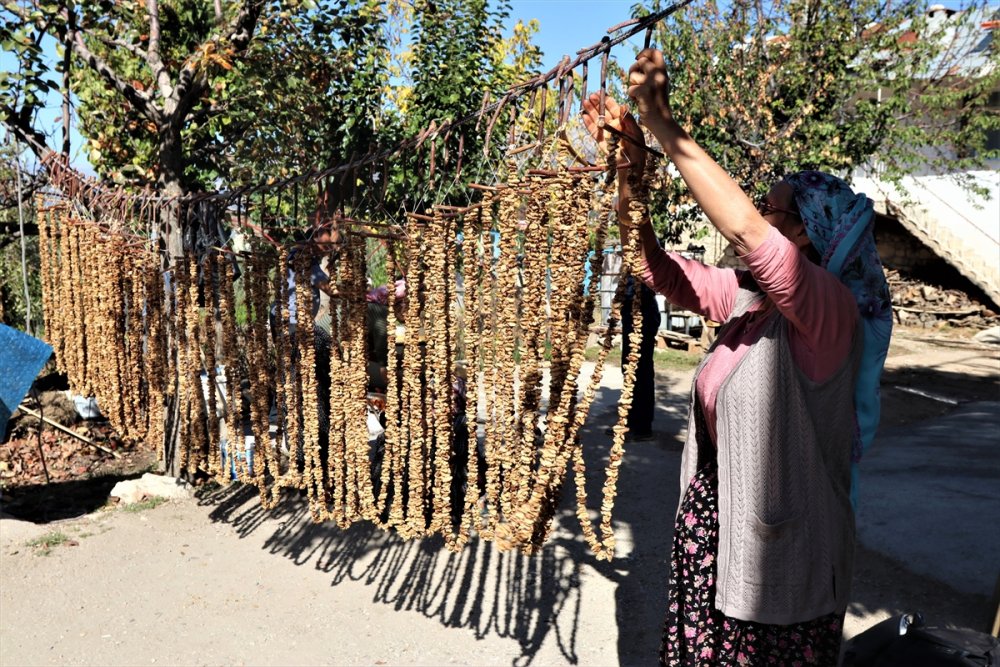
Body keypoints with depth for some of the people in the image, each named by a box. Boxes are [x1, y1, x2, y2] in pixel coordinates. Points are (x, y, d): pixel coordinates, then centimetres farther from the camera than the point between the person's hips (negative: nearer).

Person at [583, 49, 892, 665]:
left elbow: (745, 229, -37)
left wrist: (664, 125, -34)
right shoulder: (742, 296, 1)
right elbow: (654, 265, 3)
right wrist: (628, 172, -10)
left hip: (780, 548, -7)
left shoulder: (830, 307, -21)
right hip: (714, 513, 7)